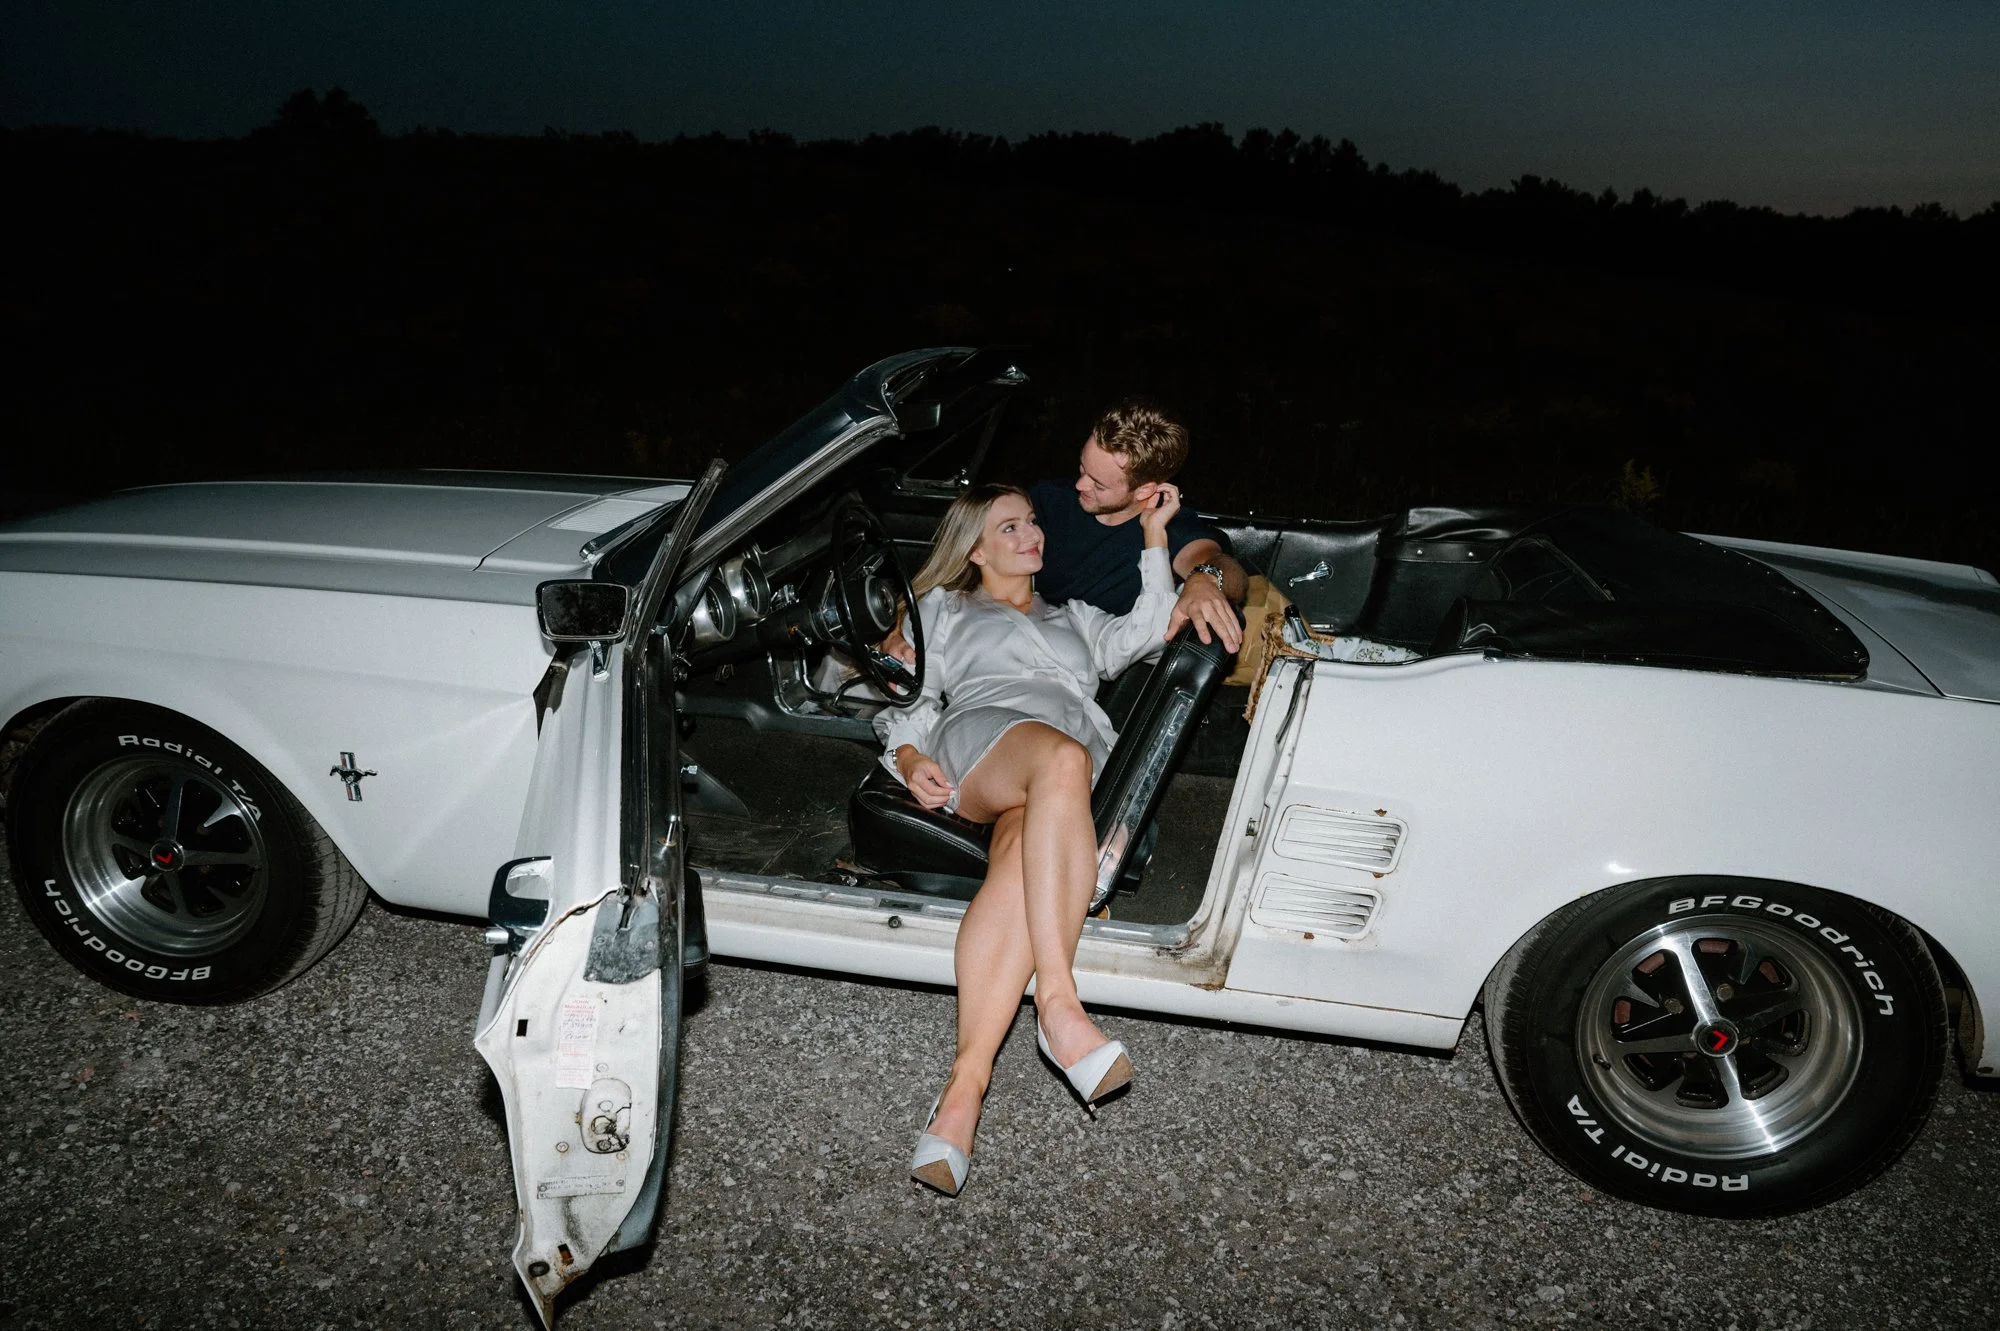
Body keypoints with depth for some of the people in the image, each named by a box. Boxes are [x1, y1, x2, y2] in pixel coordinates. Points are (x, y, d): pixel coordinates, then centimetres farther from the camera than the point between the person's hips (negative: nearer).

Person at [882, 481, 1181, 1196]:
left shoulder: (1075, 616, 40)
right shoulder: (944, 611, 33)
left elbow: (1141, 634, 21)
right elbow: (911, 700, 23)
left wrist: (1154, 535, 14)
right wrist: (909, 759, 1)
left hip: (1063, 781, 2)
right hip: (980, 738, -2)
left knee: (1024, 860, -37)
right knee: (1062, 759, -41)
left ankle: (964, 1086, -51)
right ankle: (1058, 1003, -51)